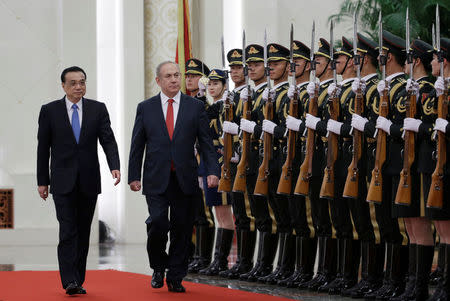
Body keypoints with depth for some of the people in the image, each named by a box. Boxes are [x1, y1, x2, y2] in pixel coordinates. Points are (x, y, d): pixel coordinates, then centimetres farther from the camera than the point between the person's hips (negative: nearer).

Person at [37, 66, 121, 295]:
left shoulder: (98, 109, 5)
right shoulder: (50, 111, 1)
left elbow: (108, 140, -2)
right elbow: (43, 148, 4)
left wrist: (115, 166, -19)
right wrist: (42, 181, 3)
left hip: (88, 181, 2)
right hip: (63, 182, -2)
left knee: (83, 233, 7)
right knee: (68, 231, -11)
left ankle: (78, 280, 14)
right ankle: (69, 282, -15)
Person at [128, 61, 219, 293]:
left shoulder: (195, 107, 6)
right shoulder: (146, 108, 7)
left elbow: (206, 142, 5)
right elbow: (137, 145, 8)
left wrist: (213, 170, -6)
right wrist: (133, 176, 3)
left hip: (185, 179, 1)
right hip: (156, 179, -1)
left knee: (182, 228, 3)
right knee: (157, 223, -13)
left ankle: (175, 278, 13)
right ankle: (158, 268, 11)